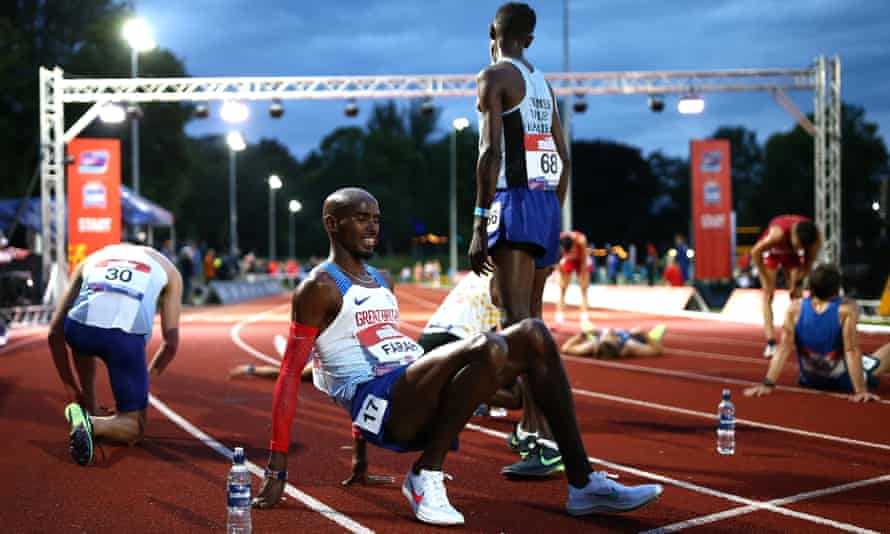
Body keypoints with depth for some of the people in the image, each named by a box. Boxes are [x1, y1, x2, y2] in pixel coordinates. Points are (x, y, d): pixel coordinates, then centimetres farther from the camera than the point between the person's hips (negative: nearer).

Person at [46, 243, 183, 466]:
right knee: (134, 427, 15)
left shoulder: (92, 259, 34)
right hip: (126, 336, -2)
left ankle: (89, 411, 35)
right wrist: (147, 377, 37)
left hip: (79, 328, 2)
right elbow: (171, 342, 23)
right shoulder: (167, 268, 31)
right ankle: (92, 424, -15)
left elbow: (55, 333, 27)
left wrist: (71, 389, 34)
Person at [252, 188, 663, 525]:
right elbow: (289, 373, -6)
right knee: (487, 347, -32)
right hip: (381, 401, -8)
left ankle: (583, 484, -6)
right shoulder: (320, 288, -3)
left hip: (419, 399, 9)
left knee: (533, 336, -4)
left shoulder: (379, 281, 24)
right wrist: (276, 468, -10)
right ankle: (425, 474, -16)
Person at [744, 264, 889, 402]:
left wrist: (767, 385, -22)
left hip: (809, 382, 3)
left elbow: (784, 349, -22)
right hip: (844, 383, -3)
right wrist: (861, 391, -27)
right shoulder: (847, 309, -25)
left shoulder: (795, 309, -18)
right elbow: (852, 351, -29)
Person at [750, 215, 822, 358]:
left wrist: (797, 282, -10)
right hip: (771, 252, -4)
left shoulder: (816, 238, -31)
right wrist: (766, 281, -23)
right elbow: (755, 252, -30)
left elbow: (809, 262, -12)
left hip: (792, 254, 4)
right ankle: (771, 342, -21)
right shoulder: (778, 233, -43)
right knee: (768, 296, -14)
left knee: (797, 296, -2)